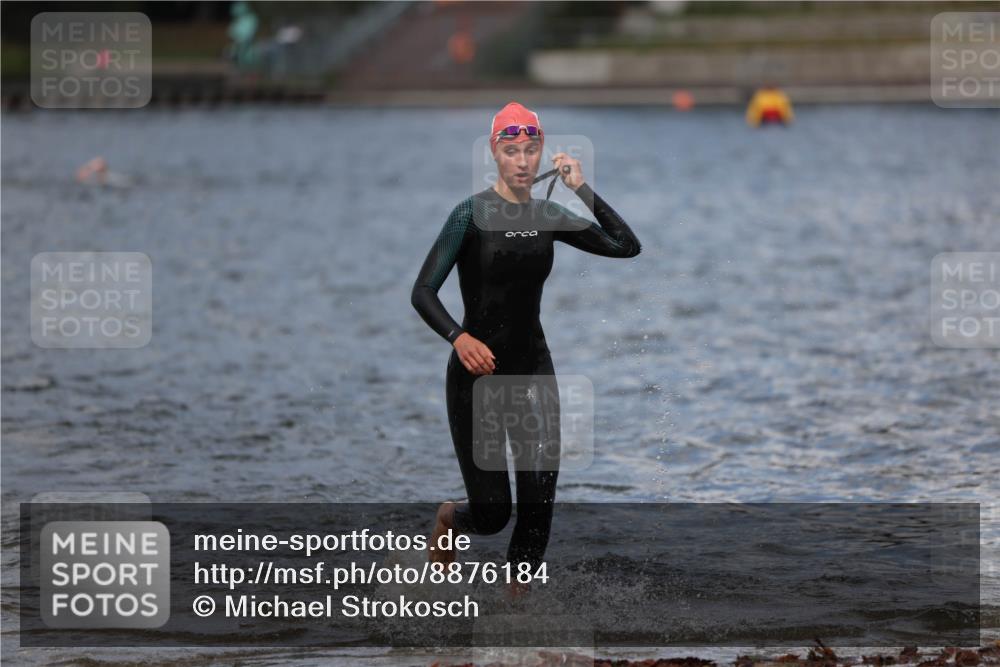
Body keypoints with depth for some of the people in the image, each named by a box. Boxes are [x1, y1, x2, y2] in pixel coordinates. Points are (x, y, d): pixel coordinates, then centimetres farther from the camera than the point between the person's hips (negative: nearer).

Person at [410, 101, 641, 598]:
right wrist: (458, 337, -33)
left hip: (533, 370, 5)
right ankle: (449, 519, 32)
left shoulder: (547, 216, 5)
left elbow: (626, 246, 1)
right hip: (477, 370, -4)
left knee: (539, 507, -4)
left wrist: (582, 190, -7)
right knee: (491, 514, -4)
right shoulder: (472, 214, -11)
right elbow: (422, 292, -15)